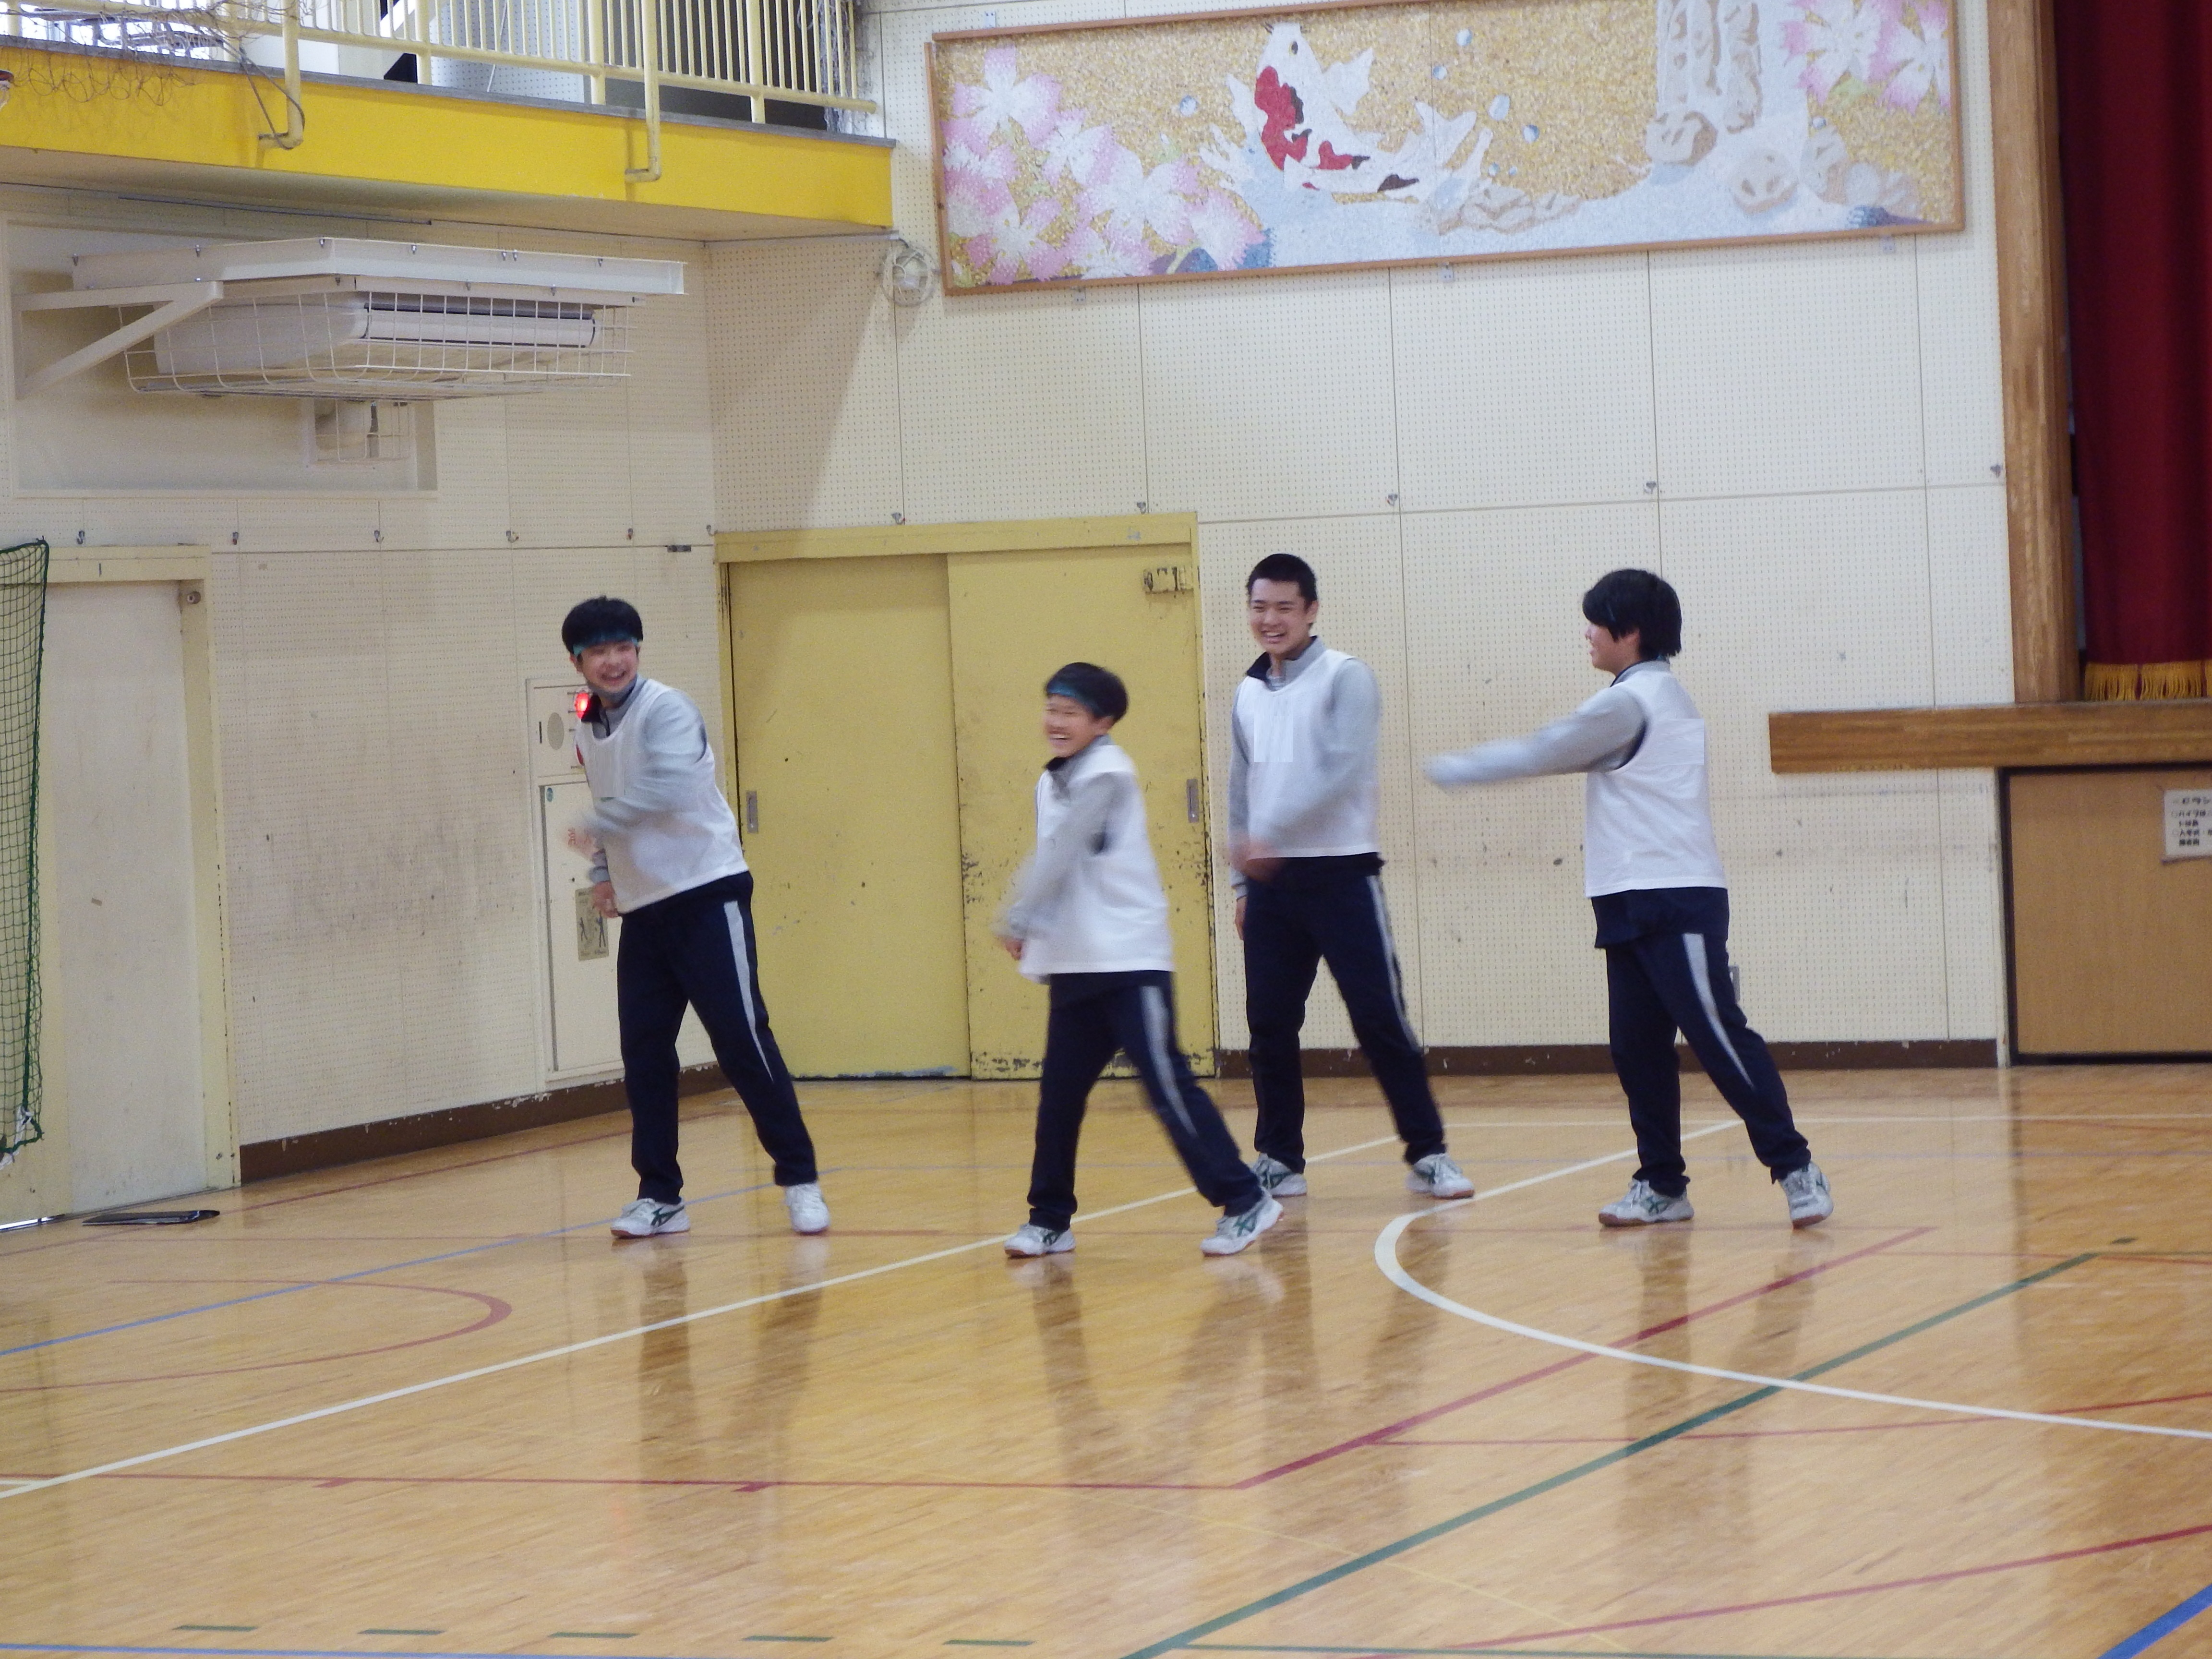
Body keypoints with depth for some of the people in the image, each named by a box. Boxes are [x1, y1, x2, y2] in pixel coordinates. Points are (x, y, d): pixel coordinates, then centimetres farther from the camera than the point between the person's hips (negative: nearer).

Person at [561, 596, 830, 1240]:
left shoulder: (666, 710, -12)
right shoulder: (587, 729, 11)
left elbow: (668, 788, -29)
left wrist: (598, 826, -27)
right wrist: (603, 871, 11)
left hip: (706, 895, -7)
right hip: (643, 909, 7)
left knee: (742, 1040, -8)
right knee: (643, 1054, 5)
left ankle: (799, 1180, 0)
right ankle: (659, 1196, 14)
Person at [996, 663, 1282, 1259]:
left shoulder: (1107, 774, -11)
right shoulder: (1053, 781, 14)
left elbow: (1060, 854, -13)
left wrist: (1017, 921, -7)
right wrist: (1032, 934, 4)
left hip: (1130, 962, -8)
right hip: (1074, 964, 8)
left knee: (1168, 1086, -10)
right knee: (1059, 1095, 9)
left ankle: (1245, 1203, -6)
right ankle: (1050, 1219, 18)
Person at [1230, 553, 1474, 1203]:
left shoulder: (1345, 678, -7)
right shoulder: (1248, 693, 12)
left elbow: (1343, 773, -18)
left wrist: (1272, 834, -24)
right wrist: (1243, 882, 16)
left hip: (1341, 873, -5)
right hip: (1271, 881, 5)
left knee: (1380, 1018, -6)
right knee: (1269, 1025, 5)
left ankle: (1427, 1154, 0)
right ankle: (1279, 1158, 15)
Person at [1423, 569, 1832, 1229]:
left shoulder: (1630, 701, -11)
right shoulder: (1656, 695, 20)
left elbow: (1541, 754, -6)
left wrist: (1453, 770, 7)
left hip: (1673, 906, -10)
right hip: (1636, 907, 10)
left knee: (1719, 1036, -10)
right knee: (1637, 1049, 7)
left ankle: (1795, 1169, -9)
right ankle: (1662, 1185, 10)